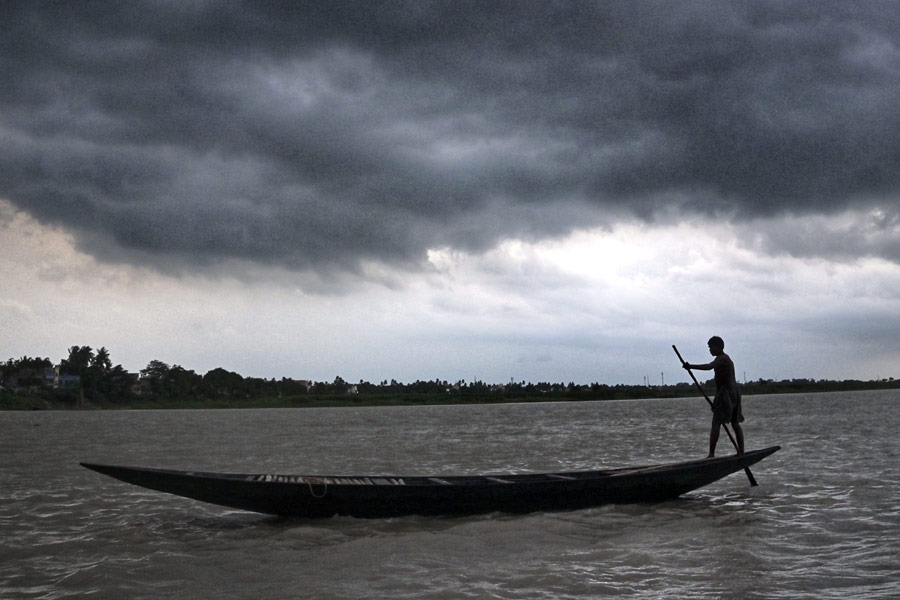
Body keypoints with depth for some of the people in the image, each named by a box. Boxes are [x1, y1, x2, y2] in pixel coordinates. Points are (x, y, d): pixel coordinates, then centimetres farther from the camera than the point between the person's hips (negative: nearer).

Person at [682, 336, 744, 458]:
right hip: (734, 393, 11)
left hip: (726, 393, -11)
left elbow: (709, 366, -31)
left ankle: (711, 454, -17)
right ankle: (741, 452, 15)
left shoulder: (721, 359, -11)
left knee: (716, 423, -12)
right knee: (735, 424, 14)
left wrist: (691, 366, -35)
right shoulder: (726, 359, 21)